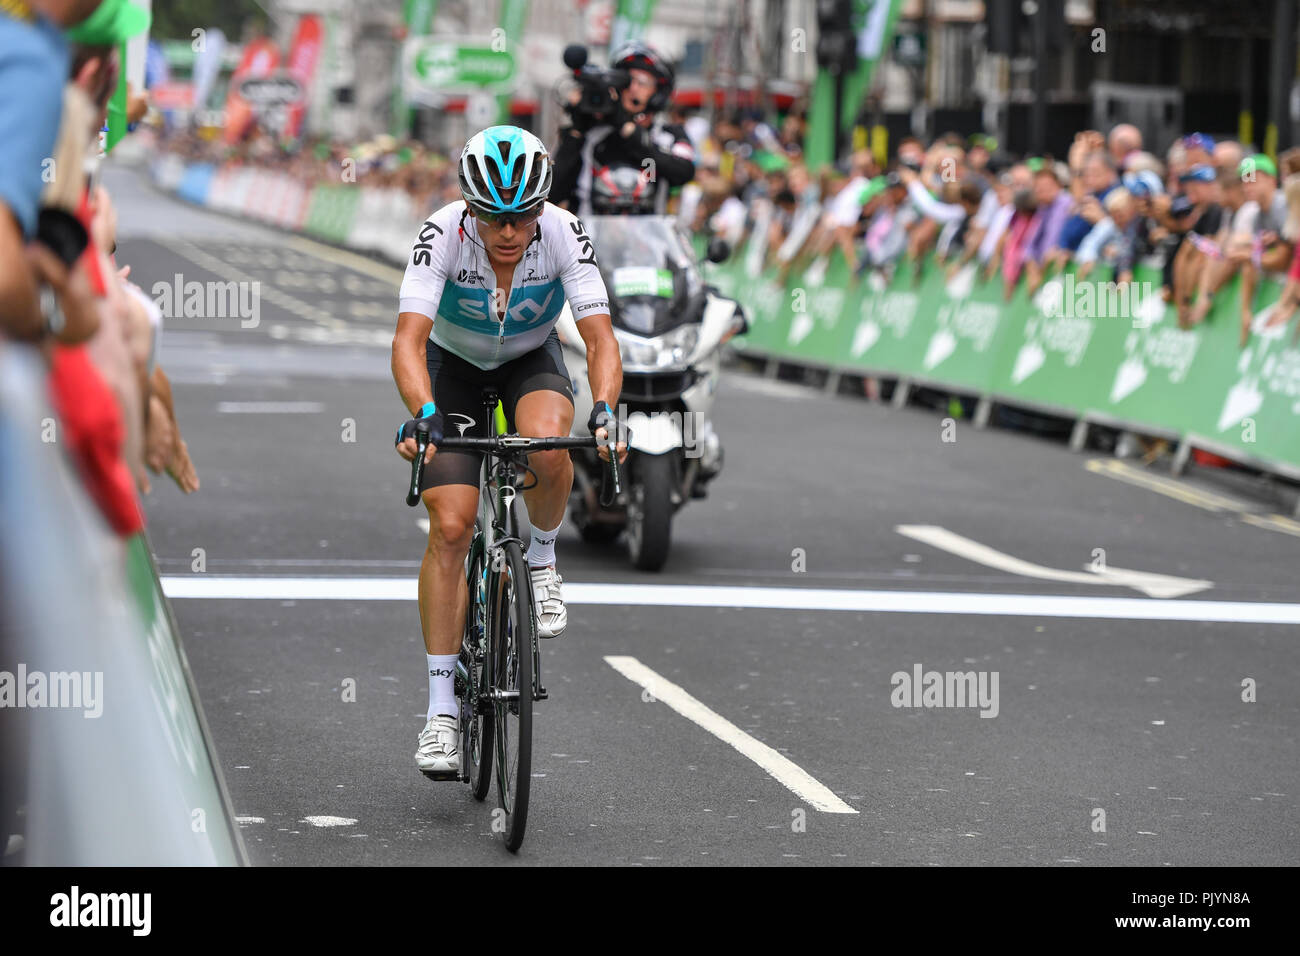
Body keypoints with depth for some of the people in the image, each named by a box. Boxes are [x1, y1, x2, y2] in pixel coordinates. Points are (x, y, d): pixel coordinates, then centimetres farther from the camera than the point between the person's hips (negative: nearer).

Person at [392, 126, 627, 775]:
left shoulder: (563, 233, -28)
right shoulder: (444, 234, -31)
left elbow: (600, 337, -32)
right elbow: (409, 339, -39)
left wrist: (603, 410, -51)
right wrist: (423, 414, -57)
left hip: (531, 361, 0)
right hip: (453, 364, 0)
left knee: (545, 442, -36)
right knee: (450, 527, -14)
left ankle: (542, 560, -4)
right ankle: (441, 708, -7)